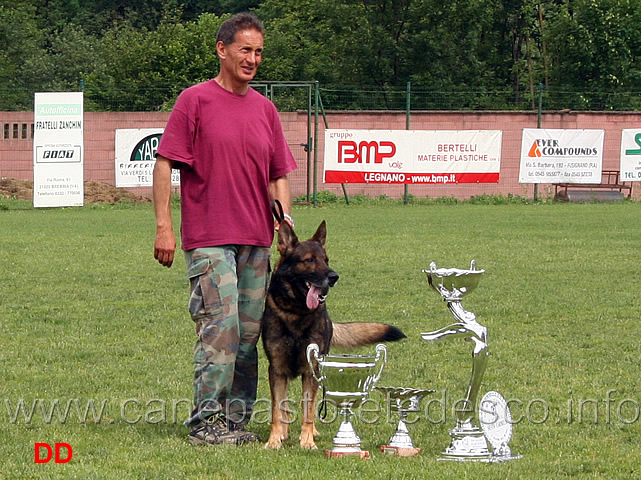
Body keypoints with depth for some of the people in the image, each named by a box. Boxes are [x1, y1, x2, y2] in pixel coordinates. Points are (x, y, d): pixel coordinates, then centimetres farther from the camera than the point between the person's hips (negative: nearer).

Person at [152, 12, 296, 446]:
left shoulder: (264, 108, 14)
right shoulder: (195, 100, -3)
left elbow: (278, 175, 17)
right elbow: (165, 163, -5)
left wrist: (286, 225, 4)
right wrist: (164, 226, -11)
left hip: (257, 240, 6)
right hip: (208, 237, -6)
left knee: (249, 333, 6)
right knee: (220, 327, -12)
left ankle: (237, 421, 13)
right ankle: (207, 422, -8)